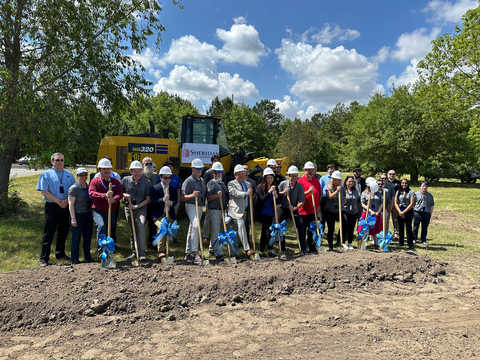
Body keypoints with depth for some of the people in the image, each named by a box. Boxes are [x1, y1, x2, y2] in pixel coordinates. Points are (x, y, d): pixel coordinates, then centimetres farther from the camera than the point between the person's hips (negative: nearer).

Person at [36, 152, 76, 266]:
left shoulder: (69, 175, 11)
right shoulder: (46, 174, 1)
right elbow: (44, 192, -7)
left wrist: (67, 201, -9)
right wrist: (59, 201, -12)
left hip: (66, 206, 4)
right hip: (51, 206, -4)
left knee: (63, 231, 12)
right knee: (49, 232, -2)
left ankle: (60, 254, 28)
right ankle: (44, 258, 6)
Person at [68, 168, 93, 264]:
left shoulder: (89, 186, 9)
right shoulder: (74, 188, -10)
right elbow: (71, 204, -13)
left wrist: (92, 215, 15)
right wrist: (73, 218, -18)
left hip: (88, 215, 6)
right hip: (77, 216, -6)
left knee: (88, 237, 13)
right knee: (76, 238, 2)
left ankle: (87, 257, 25)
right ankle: (75, 259, 13)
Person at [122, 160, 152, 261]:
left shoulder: (147, 182, -1)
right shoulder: (125, 180, 4)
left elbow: (148, 199, -1)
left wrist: (137, 206, -12)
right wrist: (125, 195, -7)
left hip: (141, 208, -3)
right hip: (128, 208, 3)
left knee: (141, 227, -21)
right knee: (132, 230, 9)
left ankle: (142, 253, -21)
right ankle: (134, 252, 25)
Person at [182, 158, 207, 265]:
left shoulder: (202, 180, 16)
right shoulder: (188, 181, -7)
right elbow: (183, 197, -11)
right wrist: (192, 195, -27)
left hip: (200, 207, 8)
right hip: (191, 206, -7)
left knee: (192, 230, 12)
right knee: (195, 226, -25)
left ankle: (188, 254, 19)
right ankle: (194, 252, -27)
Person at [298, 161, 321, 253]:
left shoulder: (316, 180, 11)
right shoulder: (301, 181, -6)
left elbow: (319, 194, 18)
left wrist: (318, 206, 12)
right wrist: (308, 192, -24)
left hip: (313, 210, 6)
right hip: (304, 210, -5)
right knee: (303, 231, 1)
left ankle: (312, 247, 24)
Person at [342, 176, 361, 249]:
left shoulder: (356, 191, 14)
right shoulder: (343, 190, -1)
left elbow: (359, 203, 17)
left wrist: (359, 212, 12)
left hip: (354, 213, 4)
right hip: (345, 212, -4)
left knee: (351, 228, 7)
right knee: (344, 227, -4)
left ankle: (350, 243, 17)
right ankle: (343, 242, 5)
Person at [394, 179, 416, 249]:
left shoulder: (411, 192, -2)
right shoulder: (398, 192, 10)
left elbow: (412, 204, -8)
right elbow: (395, 203, 5)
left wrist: (404, 212, -11)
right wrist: (399, 211, -8)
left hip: (408, 212, -4)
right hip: (399, 212, 4)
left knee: (408, 228, -4)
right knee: (400, 228, 8)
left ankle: (410, 244, 1)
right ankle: (401, 242, 17)